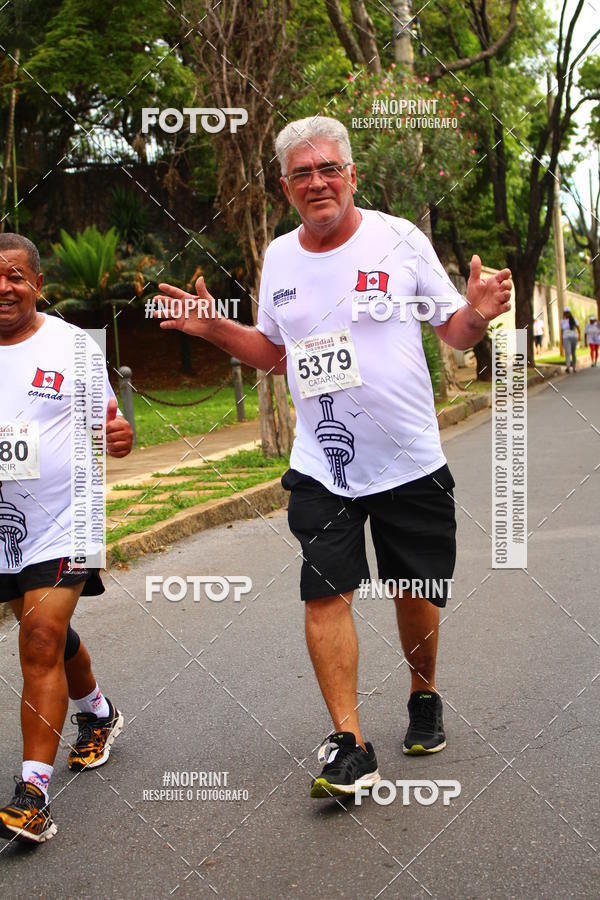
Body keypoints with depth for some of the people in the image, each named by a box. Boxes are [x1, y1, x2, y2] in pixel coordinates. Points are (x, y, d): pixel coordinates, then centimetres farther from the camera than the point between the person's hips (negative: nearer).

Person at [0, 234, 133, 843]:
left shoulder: (72, 344, -3)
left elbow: (106, 421, 3)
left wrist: (120, 436, -20)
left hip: (60, 524, -4)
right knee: (49, 635, 21)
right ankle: (97, 713, 48)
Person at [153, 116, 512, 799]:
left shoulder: (400, 238, -3)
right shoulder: (279, 257, 6)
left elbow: (453, 331, 2)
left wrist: (478, 314, -20)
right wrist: (215, 329, 3)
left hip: (411, 459, -1)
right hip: (322, 464, 2)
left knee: (417, 593, 10)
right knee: (326, 591, -10)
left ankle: (424, 698, 37)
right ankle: (349, 747, -4)